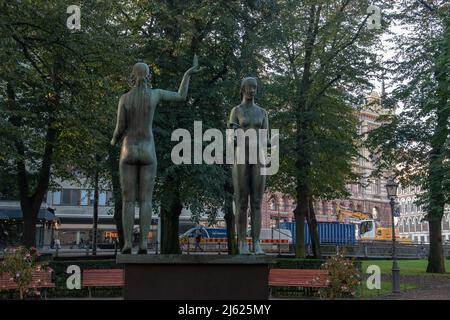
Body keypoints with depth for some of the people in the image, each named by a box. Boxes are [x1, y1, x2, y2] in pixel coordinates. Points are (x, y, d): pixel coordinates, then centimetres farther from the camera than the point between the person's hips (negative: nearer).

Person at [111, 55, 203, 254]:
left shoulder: (124, 98, -6)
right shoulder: (155, 94, -2)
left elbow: (120, 129, -5)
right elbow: (182, 97, 12)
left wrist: (114, 141, 19)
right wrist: (188, 74, 23)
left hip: (129, 152, -1)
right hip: (148, 153, 1)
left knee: (128, 201, 2)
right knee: (145, 201, 2)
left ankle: (127, 244, -3)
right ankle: (143, 244, -5)